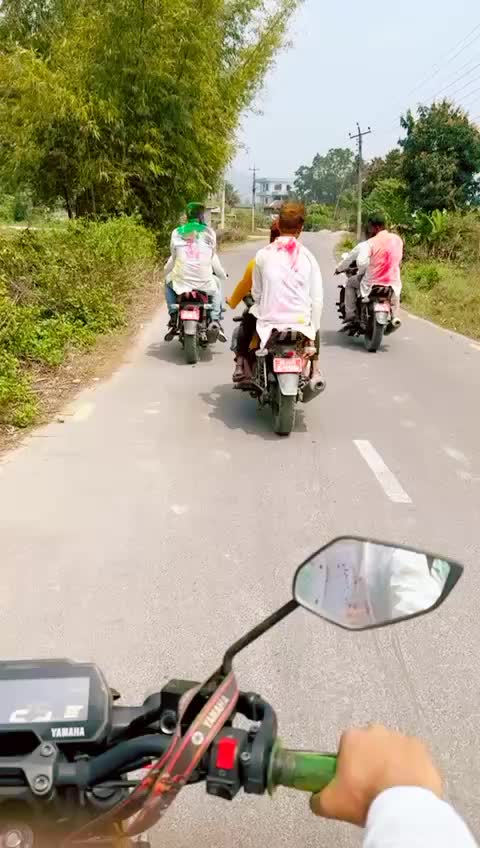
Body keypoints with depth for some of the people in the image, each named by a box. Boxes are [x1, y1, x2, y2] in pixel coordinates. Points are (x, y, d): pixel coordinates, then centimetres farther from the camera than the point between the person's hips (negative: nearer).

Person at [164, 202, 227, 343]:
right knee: (217, 285, 33)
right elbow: (213, 258, 9)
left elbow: (173, 257, 12)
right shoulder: (209, 232, 3)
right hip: (204, 282, 0)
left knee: (168, 282, 35)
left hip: (182, 281, 1)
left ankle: (173, 317, 18)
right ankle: (215, 320, 12)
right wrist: (222, 274, 26)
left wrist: (166, 270, 33)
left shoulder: (177, 233, 5)